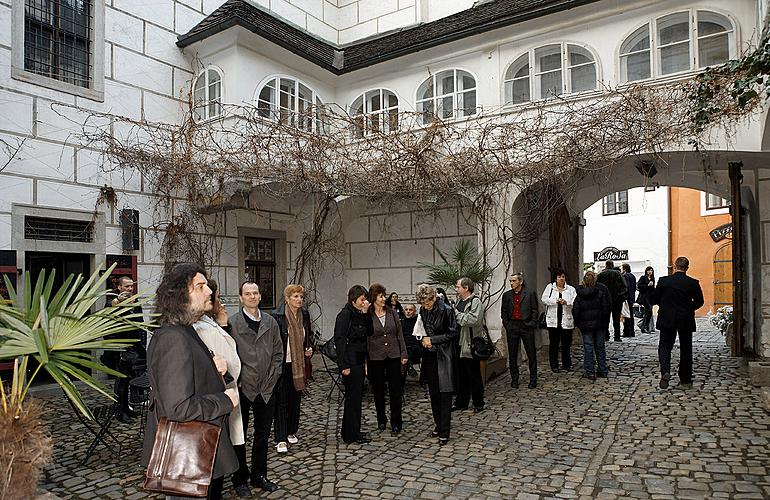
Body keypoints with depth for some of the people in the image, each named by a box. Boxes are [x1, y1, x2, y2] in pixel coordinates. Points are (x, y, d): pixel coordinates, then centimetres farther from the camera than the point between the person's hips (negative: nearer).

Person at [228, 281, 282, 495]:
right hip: (242, 389, -4)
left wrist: (272, 376, 1)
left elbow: (278, 351, 9)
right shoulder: (232, 323, -9)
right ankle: (240, 479, 25)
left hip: (266, 388, 4)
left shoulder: (270, 322, 5)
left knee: (263, 434, 14)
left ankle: (259, 475, 30)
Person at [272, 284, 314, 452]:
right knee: (282, 401, -1)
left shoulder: (305, 314, 5)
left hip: (299, 364, 6)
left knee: (296, 399, 14)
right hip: (283, 364, -5)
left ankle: (291, 432, 29)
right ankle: (281, 439, 4)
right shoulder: (278, 316, -13)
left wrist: (310, 348, 2)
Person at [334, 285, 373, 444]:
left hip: (359, 360, 9)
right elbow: (339, 340, -18)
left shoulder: (360, 314, 11)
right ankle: (351, 435, 10)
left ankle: (350, 431, 27)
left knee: (357, 395, 15)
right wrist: (344, 365, -21)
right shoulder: (345, 314, -14)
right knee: (353, 396, -1)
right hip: (351, 362, -9)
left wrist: (366, 313, -4)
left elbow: (369, 332, 5)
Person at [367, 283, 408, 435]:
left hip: (393, 356, 2)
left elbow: (400, 334, 6)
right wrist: (365, 360, -4)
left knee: (395, 390, 3)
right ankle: (381, 420, 29)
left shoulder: (392, 312, 1)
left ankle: (396, 423, 14)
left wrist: (404, 354, 2)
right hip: (375, 358, -1)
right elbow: (364, 338, -3)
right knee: (378, 390, 12)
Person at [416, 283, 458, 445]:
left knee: (445, 394, -1)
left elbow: (453, 333, -11)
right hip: (429, 356, 6)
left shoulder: (446, 310, -15)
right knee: (433, 393, 14)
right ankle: (438, 425, 28)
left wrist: (433, 339, -15)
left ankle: (444, 432, 6)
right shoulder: (423, 310, 3)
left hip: (444, 357, -6)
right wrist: (424, 339, -2)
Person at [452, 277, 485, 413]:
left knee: (474, 376, 5)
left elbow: (474, 320, -27)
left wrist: (456, 313, -20)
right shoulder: (459, 301, 13)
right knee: (461, 375, 16)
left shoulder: (476, 302, -13)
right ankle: (461, 402, 27)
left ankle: (478, 403, 19)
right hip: (459, 345, 8)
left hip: (470, 346, -8)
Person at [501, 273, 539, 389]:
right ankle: (514, 379, 17)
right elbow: (503, 311, 12)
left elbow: (534, 310, 2)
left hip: (526, 326, -2)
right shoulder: (507, 295, 9)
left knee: (531, 354, 2)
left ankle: (533, 379, 13)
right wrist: (506, 324, 2)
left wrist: (532, 324, -6)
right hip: (512, 327, 2)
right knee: (512, 355, 7)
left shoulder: (529, 294, 1)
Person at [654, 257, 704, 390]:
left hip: (667, 320, -1)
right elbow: (699, 301, 1)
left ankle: (665, 372, -15)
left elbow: (655, 299, -2)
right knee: (686, 349, 11)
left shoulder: (663, 281, -8)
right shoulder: (693, 283, -6)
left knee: (665, 346, 9)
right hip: (686, 320, 1)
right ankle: (685, 381, 18)